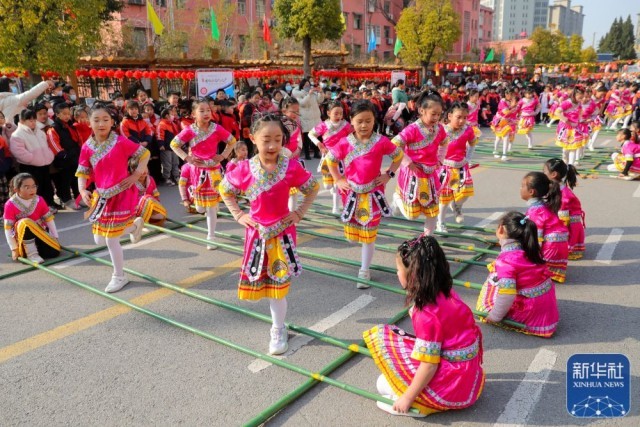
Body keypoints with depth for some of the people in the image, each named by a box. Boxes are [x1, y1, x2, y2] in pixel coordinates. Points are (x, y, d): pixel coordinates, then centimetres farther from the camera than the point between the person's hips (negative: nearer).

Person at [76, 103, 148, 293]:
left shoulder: (121, 142, -12)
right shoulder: (87, 147, -1)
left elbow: (144, 153, -3)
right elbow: (82, 173, 4)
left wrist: (137, 174, -11)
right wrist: (83, 191, -12)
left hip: (122, 194, -5)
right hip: (101, 196, 6)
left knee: (111, 239, -4)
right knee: (99, 239, 11)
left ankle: (119, 277, 18)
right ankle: (134, 225, 35)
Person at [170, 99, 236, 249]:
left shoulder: (217, 129, -9)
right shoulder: (189, 131, -10)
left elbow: (232, 141, 5)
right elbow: (174, 144, 0)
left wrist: (224, 155, -5)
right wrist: (186, 157, -10)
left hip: (213, 170, 0)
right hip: (197, 170, 0)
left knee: (212, 206, 2)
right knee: (200, 208, 6)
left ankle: (211, 238, 13)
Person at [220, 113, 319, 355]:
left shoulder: (291, 167, -12)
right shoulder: (245, 169, -9)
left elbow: (313, 188, 4)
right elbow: (224, 190, 8)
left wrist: (300, 213, -4)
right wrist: (238, 215, 0)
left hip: (282, 232, -2)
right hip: (257, 233, 2)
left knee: (277, 283, 3)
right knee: (265, 283, 11)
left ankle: (278, 330, 23)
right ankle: (279, 327, 33)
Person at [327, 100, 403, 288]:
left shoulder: (381, 142, -10)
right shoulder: (345, 143, -7)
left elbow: (398, 155, 5)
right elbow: (330, 159, 9)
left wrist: (389, 175, -2)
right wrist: (338, 179, 3)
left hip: (373, 193, -1)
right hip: (352, 193, 2)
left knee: (369, 231, 3)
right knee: (354, 229, 13)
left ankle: (364, 271, 16)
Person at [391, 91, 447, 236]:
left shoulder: (439, 129, -1)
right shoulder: (412, 129, -20)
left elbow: (444, 143, 21)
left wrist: (439, 159, 10)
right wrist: (408, 163, -19)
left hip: (430, 175, 6)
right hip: (413, 174, -6)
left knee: (433, 211, 10)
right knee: (412, 214, 3)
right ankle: (397, 198, 33)